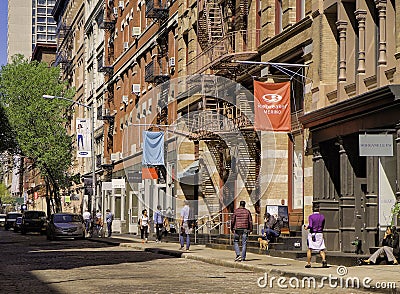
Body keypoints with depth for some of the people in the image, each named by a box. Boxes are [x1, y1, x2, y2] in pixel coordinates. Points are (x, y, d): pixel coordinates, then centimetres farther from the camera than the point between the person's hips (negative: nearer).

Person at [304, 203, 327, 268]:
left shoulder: (311, 216, -9)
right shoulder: (322, 216, 3)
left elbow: (310, 226, -19)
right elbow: (322, 226, 11)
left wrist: (307, 227, 0)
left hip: (312, 234, -2)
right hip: (320, 234, 2)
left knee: (309, 249, 8)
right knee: (321, 249, 4)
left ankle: (308, 263, 9)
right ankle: (324, 260, -19)